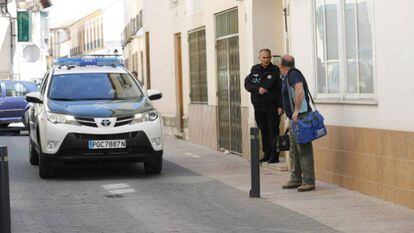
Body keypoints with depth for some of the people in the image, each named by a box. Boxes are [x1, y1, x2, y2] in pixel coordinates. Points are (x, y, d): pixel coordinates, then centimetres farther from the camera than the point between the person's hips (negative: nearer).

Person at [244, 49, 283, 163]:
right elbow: (247, 84, 4)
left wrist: (280, 106, -14)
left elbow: (281, 89, -6)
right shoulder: (255, 70, 11)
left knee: (273, 131, -6)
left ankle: (274, 155, -4)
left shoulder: (275, 70, -2)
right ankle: (267, 154, 16)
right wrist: (257, 89, -14)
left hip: (272, 106, -4)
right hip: (258, 107, 4)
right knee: (263, 131, 9)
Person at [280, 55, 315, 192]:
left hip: (301, 116, -11)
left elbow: (299, 90, -26)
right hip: (295, 118, 11)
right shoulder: (287, 78, 20)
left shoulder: (293, 74, -11)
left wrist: (296, 111, -27)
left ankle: (308, 181, -10)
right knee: (294, 151, 15)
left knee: (304, 150, -10)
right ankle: (296, 179, 21)